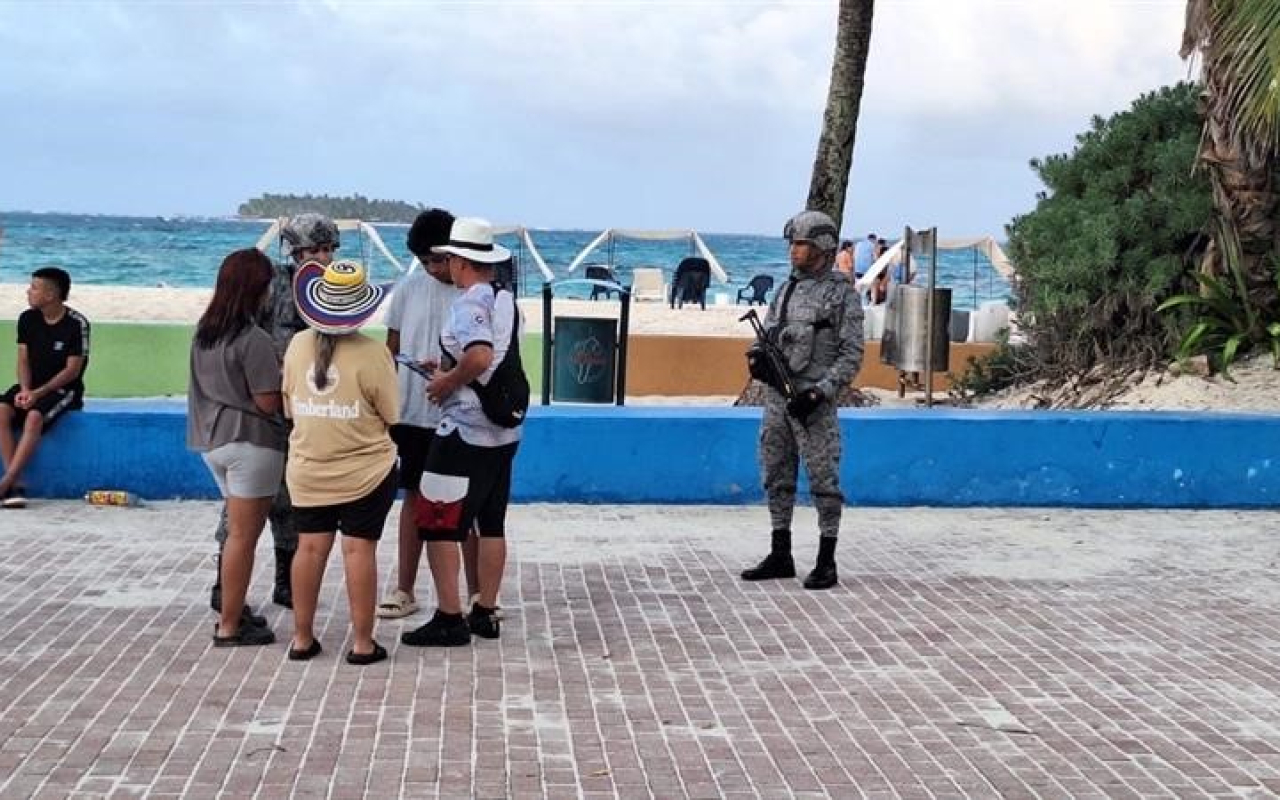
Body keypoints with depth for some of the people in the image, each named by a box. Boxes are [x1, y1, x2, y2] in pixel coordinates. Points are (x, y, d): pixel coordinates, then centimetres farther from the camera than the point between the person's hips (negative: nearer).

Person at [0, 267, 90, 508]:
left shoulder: (76, 324, -13)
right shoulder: (27, 319, 3)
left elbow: (72, 370, -13)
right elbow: (23, 360, 5)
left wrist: (38, 393, -19)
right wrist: (25, 390, -14)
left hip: (63, 389, -5)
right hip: (31, 386, 5)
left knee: (34, 417, -35)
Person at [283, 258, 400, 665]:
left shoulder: (298, 345, -4)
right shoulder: (372, 353, -16)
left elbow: (289, 407, 6)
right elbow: (391, 416, -7)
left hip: (308, 472, 4)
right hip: (366, 473, -3)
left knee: (310, 548, 11)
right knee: (359, 550, 2)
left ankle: (302, 638, 19)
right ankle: (362, 643, 6)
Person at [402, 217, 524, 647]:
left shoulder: (468, 304, -16)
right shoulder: (506, 300, 10)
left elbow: (480, 357, -33)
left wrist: (447, 383, -17)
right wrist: (448, 372, 17)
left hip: (464, 433, -9)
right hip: (505, 431, 9)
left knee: (438, 526, -2)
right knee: (492, 523, 13)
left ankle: (449, 619, -1)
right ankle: (485, 613, 19)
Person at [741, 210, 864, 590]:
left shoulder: (842, 294, -6)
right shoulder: (787, 290, 14)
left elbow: (852, 355, -9)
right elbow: (767, 337, 19)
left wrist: (820, 392, -19)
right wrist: (756, 358, -5)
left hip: (813, 402, -7)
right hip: (776, 396, 7)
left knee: (823, 480, -2)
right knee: (777, 477, 11)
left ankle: (826, 563, 4)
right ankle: (780, 556, 19)